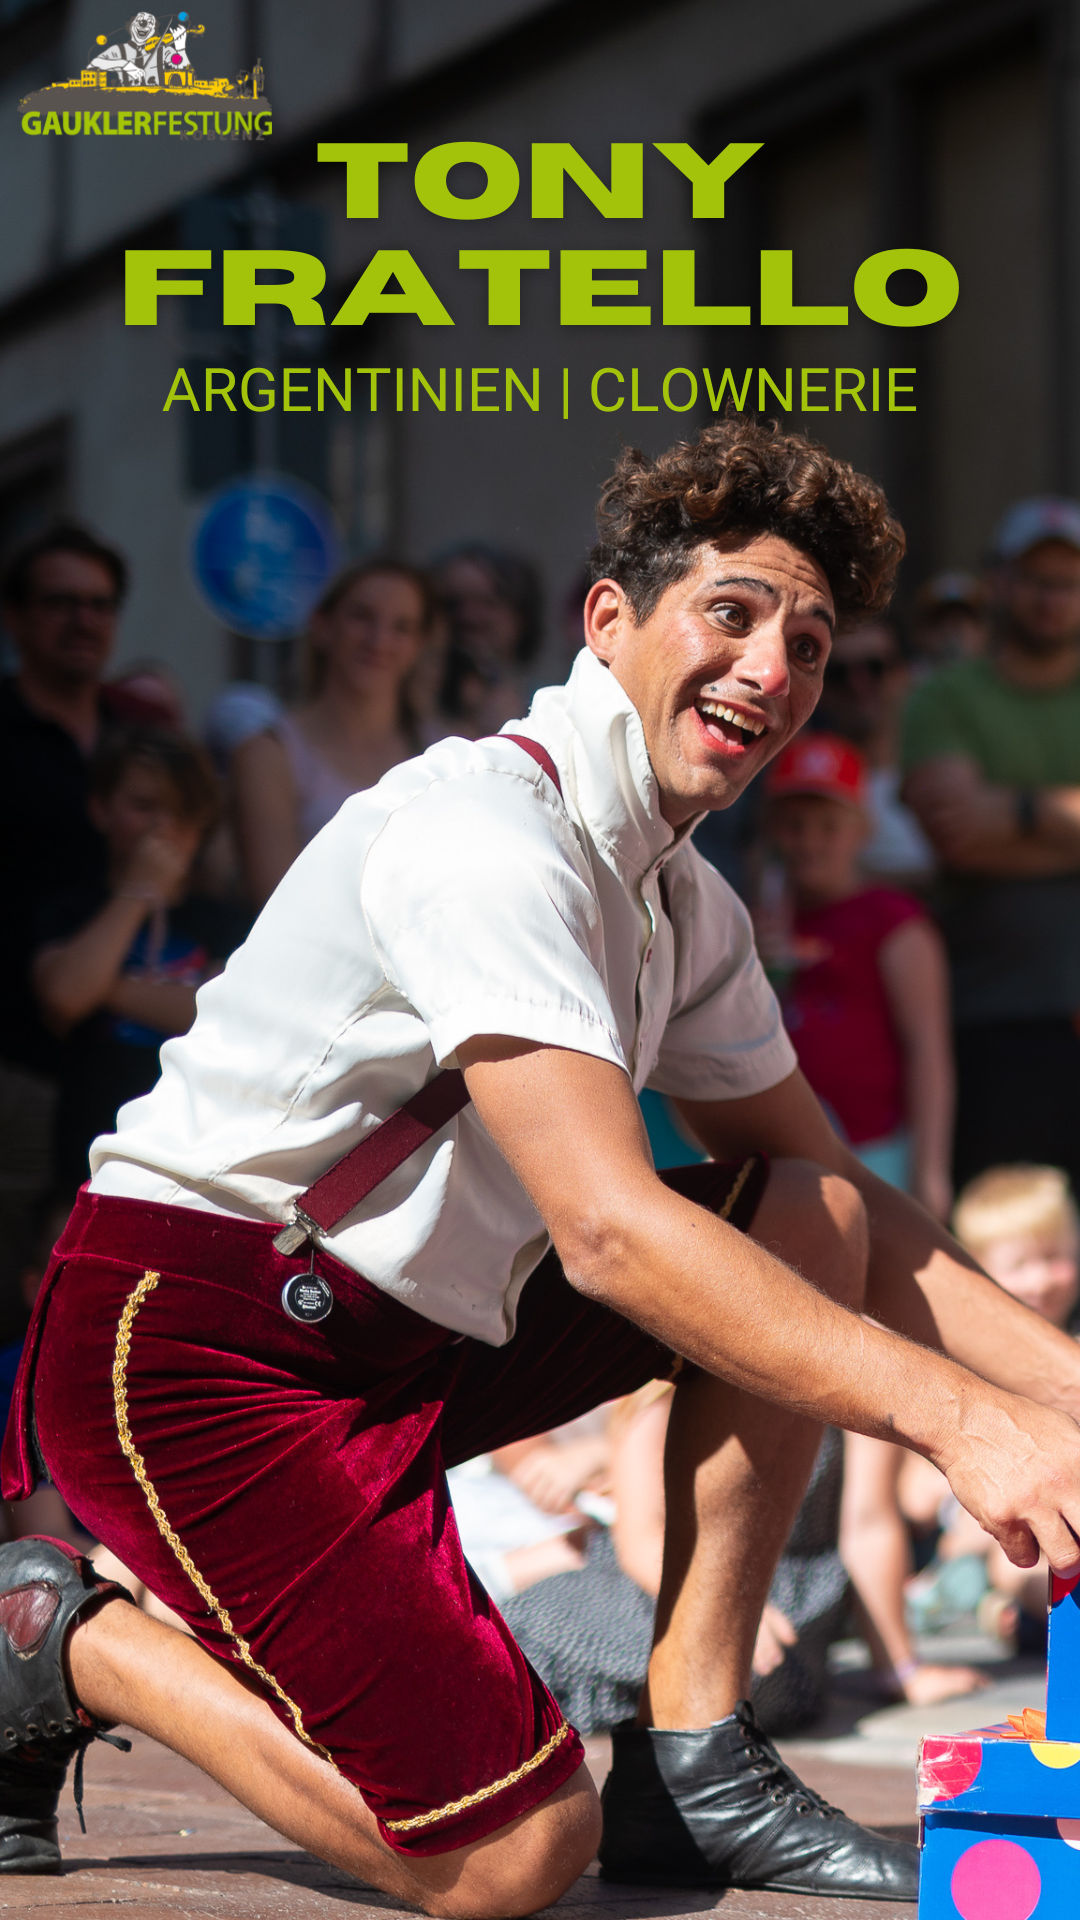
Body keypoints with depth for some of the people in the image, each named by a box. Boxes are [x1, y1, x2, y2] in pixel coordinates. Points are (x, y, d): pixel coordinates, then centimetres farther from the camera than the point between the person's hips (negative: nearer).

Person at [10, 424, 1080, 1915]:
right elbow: (610, 1232, -30)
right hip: (194, 1338, -10)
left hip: (412, 1334, 10)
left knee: (813, 1221, 5)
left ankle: (694, 1763, 0)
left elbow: (834, 1200, 17)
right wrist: (957, 1418, -35)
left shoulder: (685, 906, 10)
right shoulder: (486, 831, -20)